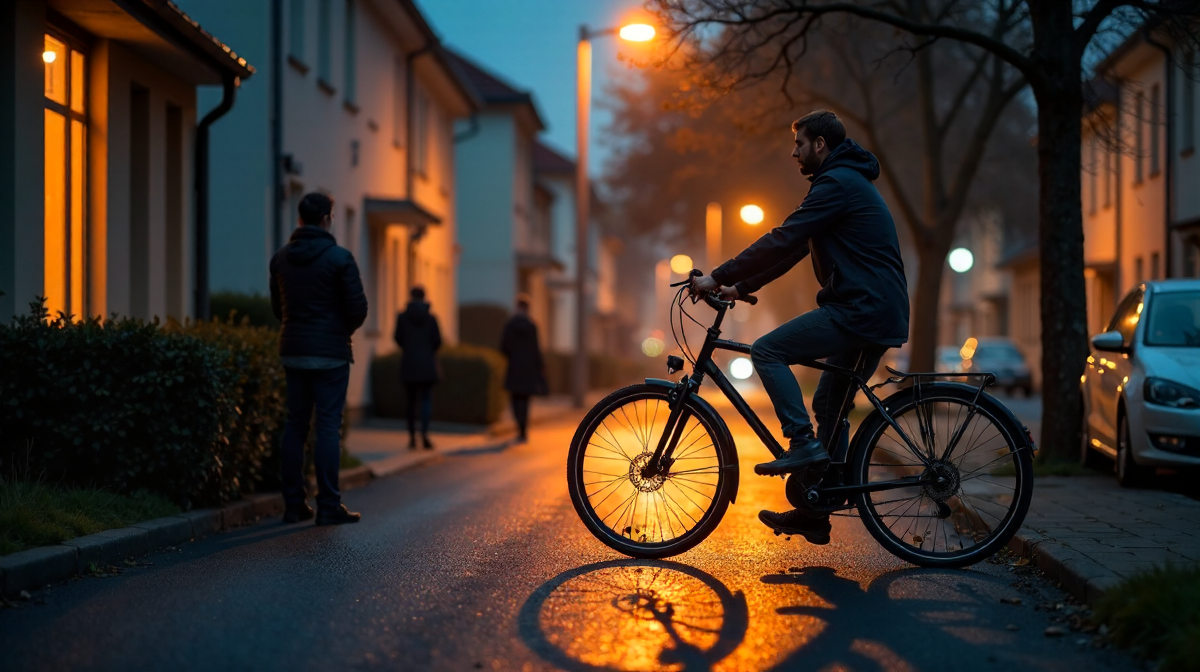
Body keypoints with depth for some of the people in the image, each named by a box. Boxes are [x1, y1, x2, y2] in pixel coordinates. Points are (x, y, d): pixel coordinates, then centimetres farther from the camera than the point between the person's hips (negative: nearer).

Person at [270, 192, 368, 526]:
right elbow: (358, 308, -9)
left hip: (292, 351, 5)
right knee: (329, 426, -3)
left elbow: (277, 307, 11)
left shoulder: (280, 258, 6)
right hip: (330, 353, -5)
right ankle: (328, 506, -5)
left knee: (295, 425, 10)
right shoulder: (339, 257, -10)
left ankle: (294, 504, 11)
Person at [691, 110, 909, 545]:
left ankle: (803, 444, -12)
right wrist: (740, 287, 17)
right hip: (876, 313, 10)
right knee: (829, 406, 14)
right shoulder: (847, 182, 23)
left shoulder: (838, 184, -11)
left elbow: (783, 241, -18)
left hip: (862, 310, -10)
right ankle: (814, 514, 17)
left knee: (766, 350, -11)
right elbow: (791, 248, 23)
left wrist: (718, 277, -14)